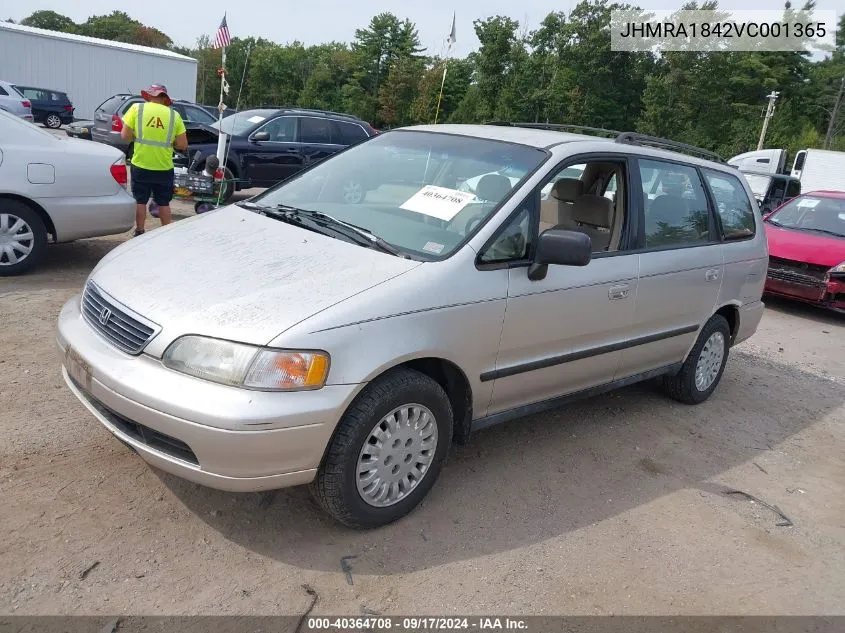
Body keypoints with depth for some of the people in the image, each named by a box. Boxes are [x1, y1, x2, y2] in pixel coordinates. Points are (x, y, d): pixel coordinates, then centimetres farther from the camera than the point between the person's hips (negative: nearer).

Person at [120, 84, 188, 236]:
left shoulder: (137, 108, -4)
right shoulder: (174, 115, -1)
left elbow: (125, 135, -5)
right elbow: (183, 145, -3)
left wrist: (136, 137, 15)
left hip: (141, 165, -1)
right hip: (164, 167, 1)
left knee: (140, 201, 13)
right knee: (164, 203, 13)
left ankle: (139, 233, 19)